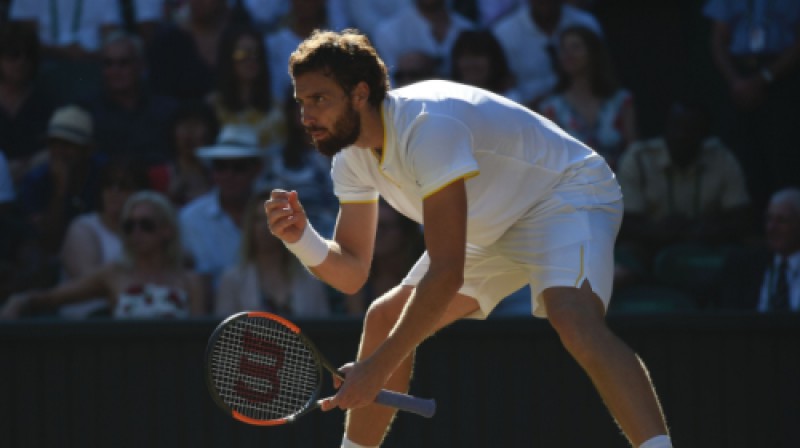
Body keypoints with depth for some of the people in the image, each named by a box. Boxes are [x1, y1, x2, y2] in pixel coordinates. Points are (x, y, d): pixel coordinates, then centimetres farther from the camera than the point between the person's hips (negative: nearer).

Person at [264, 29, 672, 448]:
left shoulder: (427, 126, -33)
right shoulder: (352, 155, -5)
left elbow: (447, 272, -35)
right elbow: (351, 274, -1)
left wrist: (379, 366, -33)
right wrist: (300, 237, -23)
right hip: (498, 230, 10)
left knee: (575, 322, -37)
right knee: (384, 319, 6)